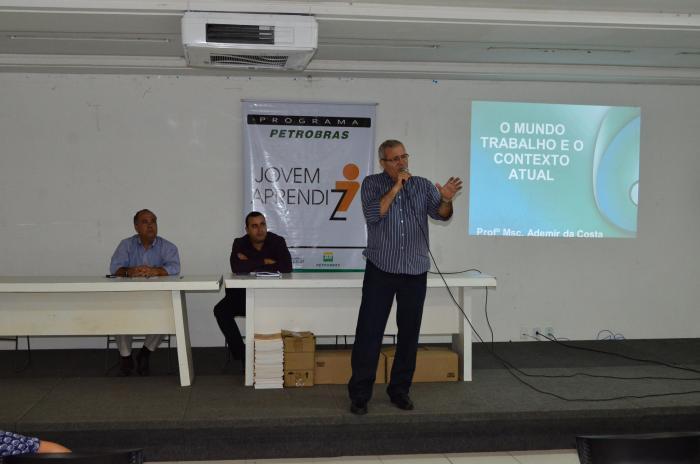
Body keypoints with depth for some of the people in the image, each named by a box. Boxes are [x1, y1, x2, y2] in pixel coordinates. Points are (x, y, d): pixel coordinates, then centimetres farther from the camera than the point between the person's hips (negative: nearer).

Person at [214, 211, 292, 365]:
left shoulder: (277, 242, -6)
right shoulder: (240, 243, -4)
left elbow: (287, 268, -22)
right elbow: (236, 268, -23)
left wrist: (251, 265, -16)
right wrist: (265, 262, -18)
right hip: (243, 293, 2)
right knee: (220, 310, -22)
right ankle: (241, 354, -11)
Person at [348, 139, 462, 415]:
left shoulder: (423, 185, 5)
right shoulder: (372, 184, 1)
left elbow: (441, 215, -10)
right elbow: (372, 215, -14)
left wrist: (446, 199, -31)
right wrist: (395, 188, -17)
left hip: (415, 271, 2)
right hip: (380, 270, -2)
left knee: (409, 332, 7)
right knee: (369, 331, -3)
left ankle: (400, 390, 19)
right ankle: (359, 394, 4)